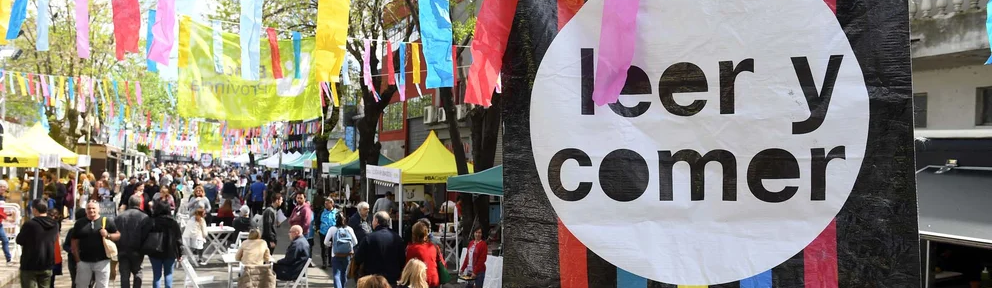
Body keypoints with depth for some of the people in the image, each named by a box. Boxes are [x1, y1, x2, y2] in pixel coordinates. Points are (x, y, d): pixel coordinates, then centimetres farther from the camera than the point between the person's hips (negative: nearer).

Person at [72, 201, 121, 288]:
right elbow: (75, 242, 7)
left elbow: (118, 235, 1)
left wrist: (108, 235, -18)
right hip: (84, 261, 2)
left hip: (102, 261, -2)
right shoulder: (79, 223, 5)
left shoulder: (107, 222, -1)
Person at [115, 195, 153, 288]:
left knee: (124, 274, 5)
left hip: (122, 250, 2)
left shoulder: (118, 217, 5)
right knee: (137, 272, 15)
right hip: (137, 250, -2)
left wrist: (116, 250, 9)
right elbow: (147, 235, -9)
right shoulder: (145, 217, -6)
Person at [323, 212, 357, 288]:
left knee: (336, 274, -2)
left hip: (336, 256, -2)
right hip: (347, 255, 2)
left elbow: (326, 243, -6)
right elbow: (355, 242, 0)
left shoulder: (332, 229, -8)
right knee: (344, 274, 19)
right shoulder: (349, 229, -4)